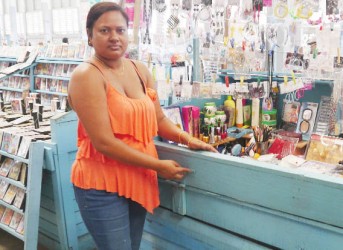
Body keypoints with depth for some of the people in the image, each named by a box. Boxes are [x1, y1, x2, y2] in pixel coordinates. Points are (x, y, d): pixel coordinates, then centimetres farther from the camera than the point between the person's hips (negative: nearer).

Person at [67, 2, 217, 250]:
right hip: (101, 183, -6)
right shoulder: (86, 75, -15)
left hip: (138, 179, 7)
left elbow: (159, 119, 13)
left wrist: (188, 139, -5)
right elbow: (104, 142, -20)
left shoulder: (141, 71, 6)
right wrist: (159, 166, -17)